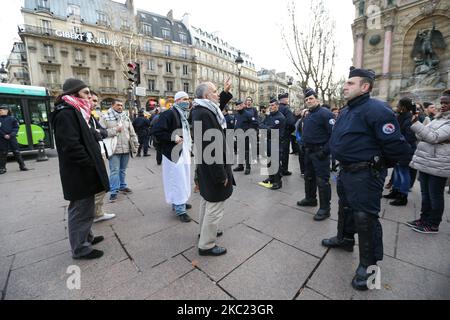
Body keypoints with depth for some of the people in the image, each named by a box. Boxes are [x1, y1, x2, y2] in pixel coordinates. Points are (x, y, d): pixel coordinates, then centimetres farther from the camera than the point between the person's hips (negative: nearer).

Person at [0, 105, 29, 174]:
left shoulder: (12, 119, 4)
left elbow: (16, 128, 1)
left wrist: (11, 135, -11)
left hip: (12, 138, -1)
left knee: (17, 152, 2)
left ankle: (22, 166, 8)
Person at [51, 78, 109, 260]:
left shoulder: (75, 111, 14)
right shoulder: (65, 113, -16)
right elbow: (71, 146, -24)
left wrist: (94, 164, 12)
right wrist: (91, 165, -17)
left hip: (84, 172, 10)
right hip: (79, 174, -10)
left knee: (85, 208, 20)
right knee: (80, 210, 3)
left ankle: (86, 237, 37)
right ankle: (80, 248, 18)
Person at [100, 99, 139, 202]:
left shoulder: (126, 117, 13)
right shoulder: (105, 117, -2)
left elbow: (132, 132, 13)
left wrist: (135, 145, 9)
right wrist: (115, 130, -16)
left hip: (126, 148, 4)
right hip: (114, 149, -4)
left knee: (123, 170, 15)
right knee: (114, 171, -2)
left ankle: (122, 186, 30)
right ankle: (114, 191, 6)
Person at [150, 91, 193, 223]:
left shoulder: (185, 115, 15)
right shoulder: (169, 114, -14)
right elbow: (155, 131, -21)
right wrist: (172, 137, -22)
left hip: (184, 153, 9)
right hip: (173, 154, -9)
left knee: (183, 180, 17)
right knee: (178, 181, -3)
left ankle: (180, 202, 34)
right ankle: (180, 210, 9)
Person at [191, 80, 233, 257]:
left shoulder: (202, 110, 7)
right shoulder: (204, 114, -24)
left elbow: (217, 108, 30)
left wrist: (226, 92, 20)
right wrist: (221, 175, -22)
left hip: (206, 167, 11)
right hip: (213, 169, -11)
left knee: (207, 201, 24)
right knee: (215, 207, 2)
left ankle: (205, 231, 44)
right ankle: (206, 245, 19)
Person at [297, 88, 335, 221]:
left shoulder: (325, 113, -13)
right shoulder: (308, 115, 15)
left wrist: (325, 151, -22)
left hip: (320, 152, -9)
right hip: (308, 151, 9)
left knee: (322, 180, -4)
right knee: (309, 176, 18)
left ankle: (325, 208, 7)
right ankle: (310, 199, 35)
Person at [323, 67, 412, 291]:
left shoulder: (376, 110, -19)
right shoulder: (347, 110, 12)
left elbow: (397, 147, -22)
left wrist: (379, 163, -5)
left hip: (366, 175, -10)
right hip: (347, 171, 10)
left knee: (365, 217, -2)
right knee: (345, 207, 23)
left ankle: (368, 263, 17)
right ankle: (344, 238, 45)